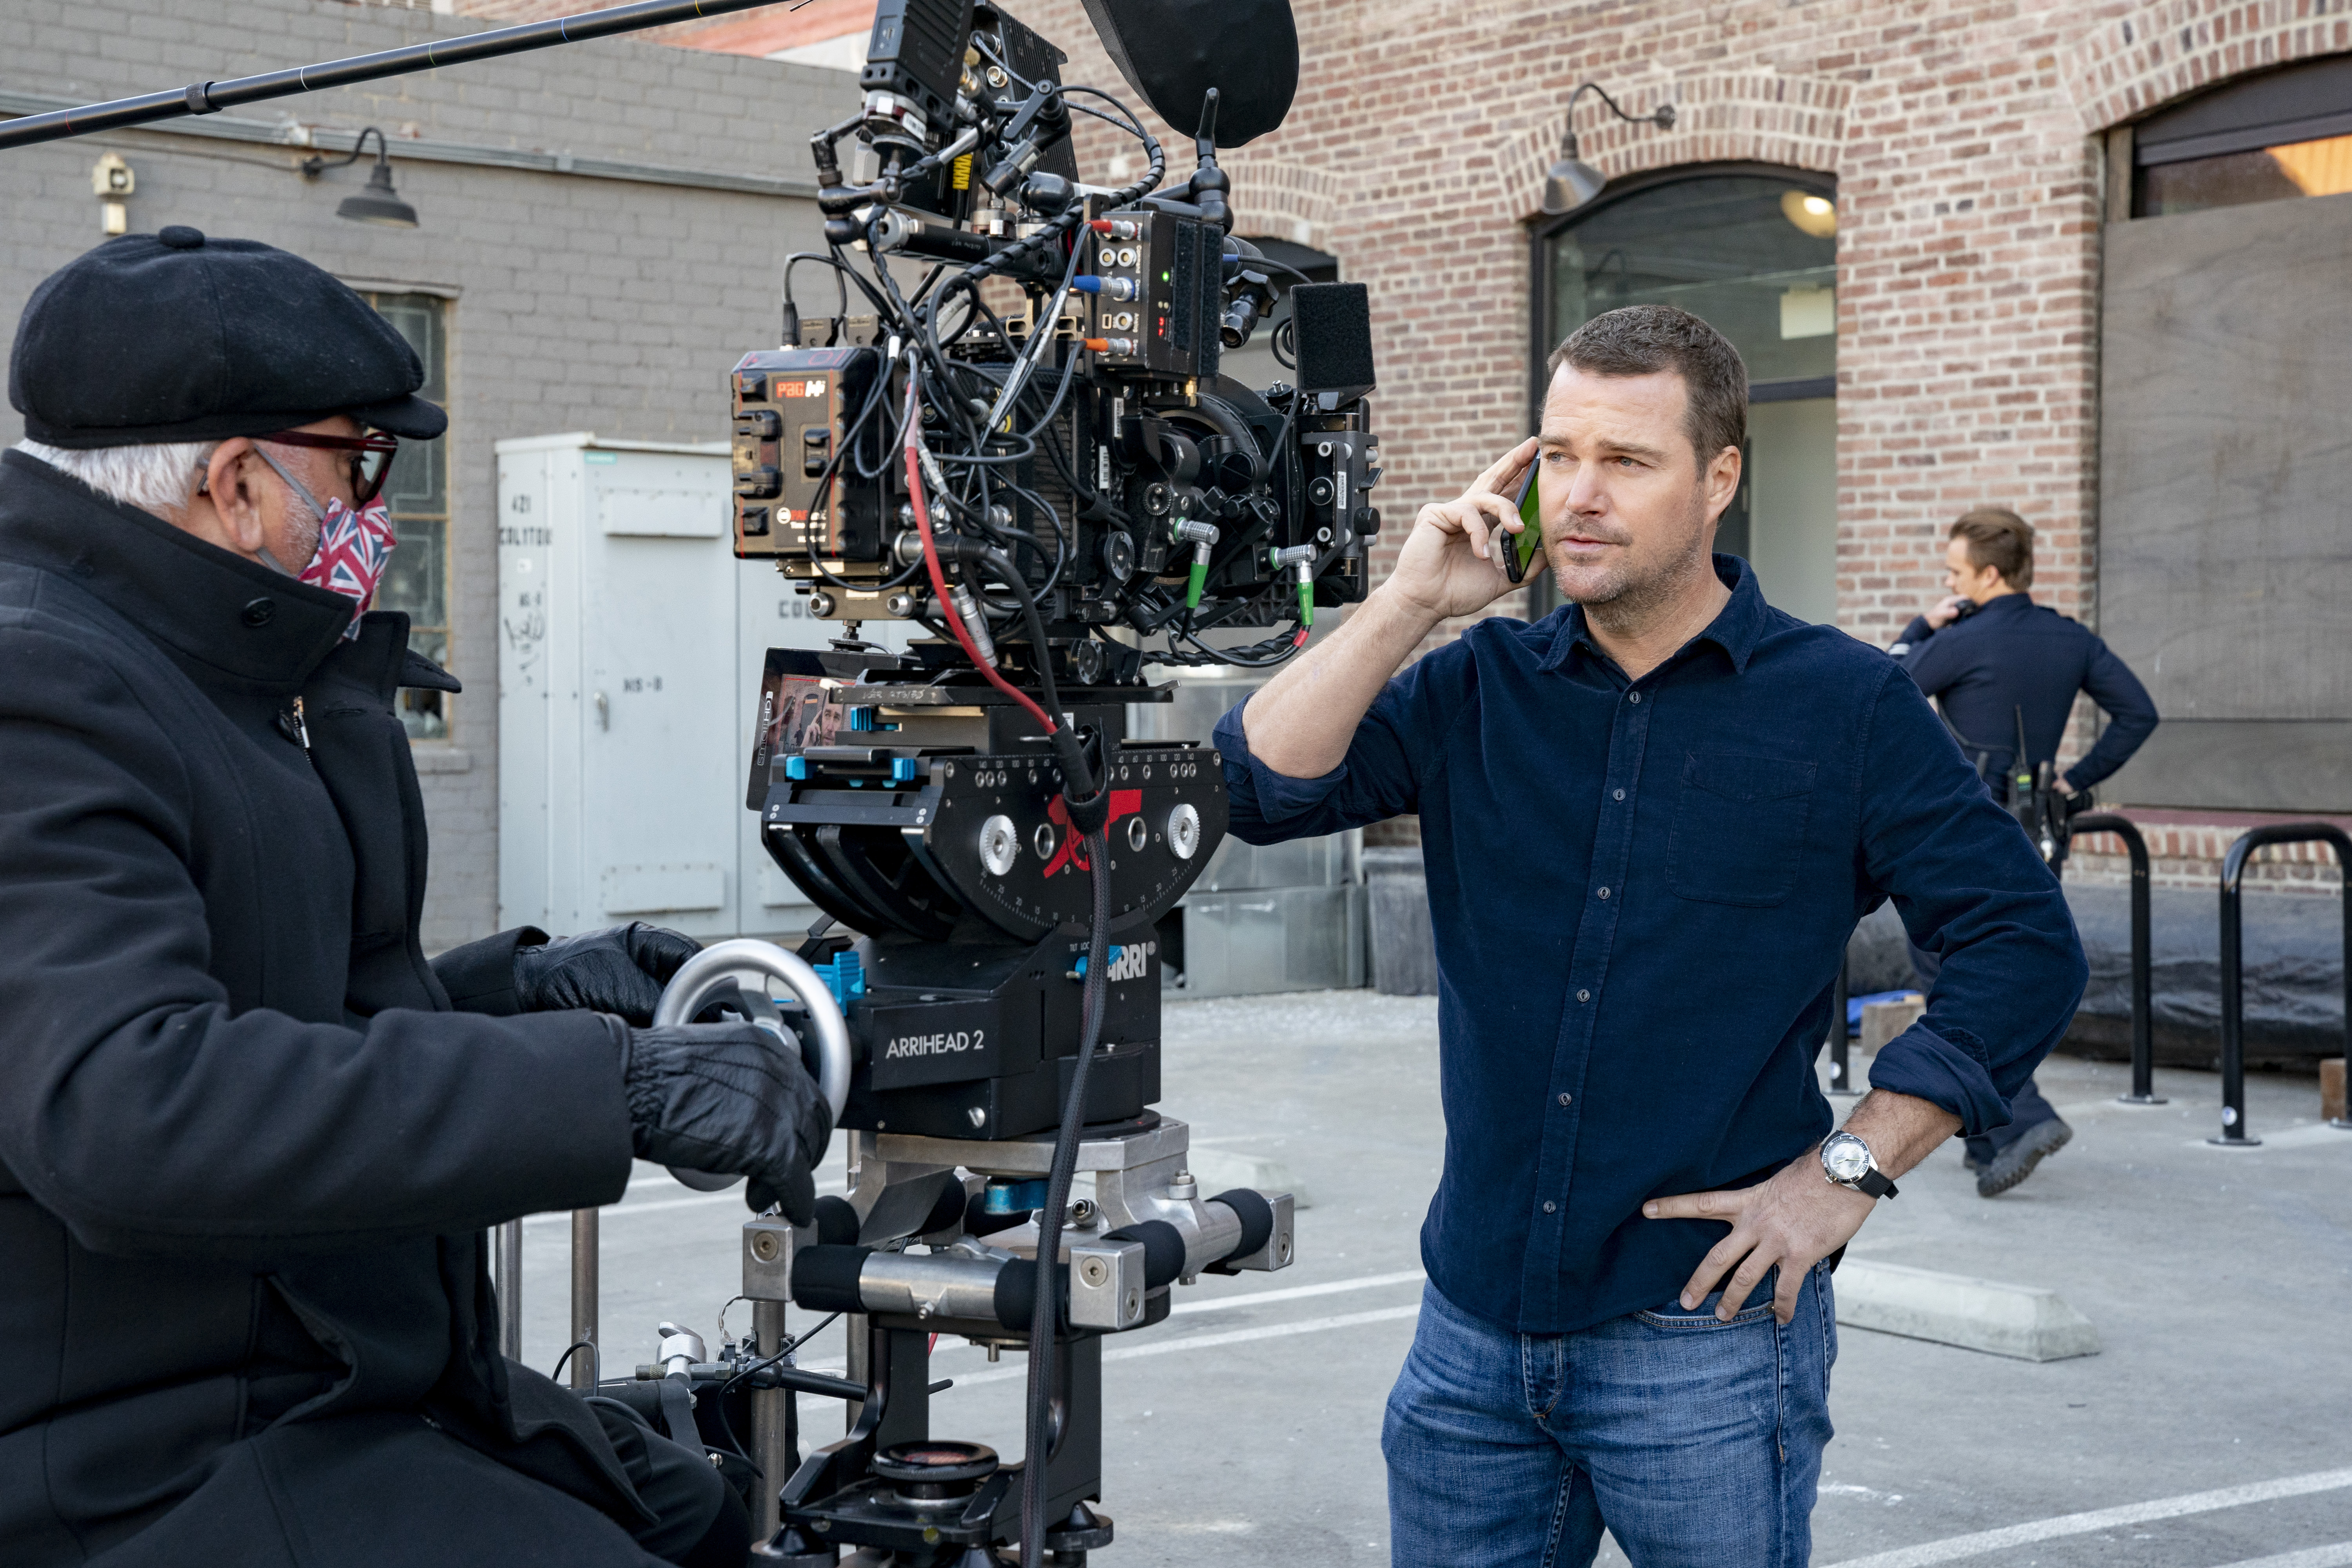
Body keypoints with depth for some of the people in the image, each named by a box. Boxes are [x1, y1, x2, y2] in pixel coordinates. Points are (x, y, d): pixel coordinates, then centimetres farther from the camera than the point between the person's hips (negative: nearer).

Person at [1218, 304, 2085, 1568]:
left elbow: (2024, 944, -4)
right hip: (1474, 1325, 3)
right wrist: (1407, 604, -11)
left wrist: (1847, 1170, -9)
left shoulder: (1842, 706, -3)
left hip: (1704, 1340, -3)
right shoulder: (1479, 689, 6)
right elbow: (1260, 790, -5)